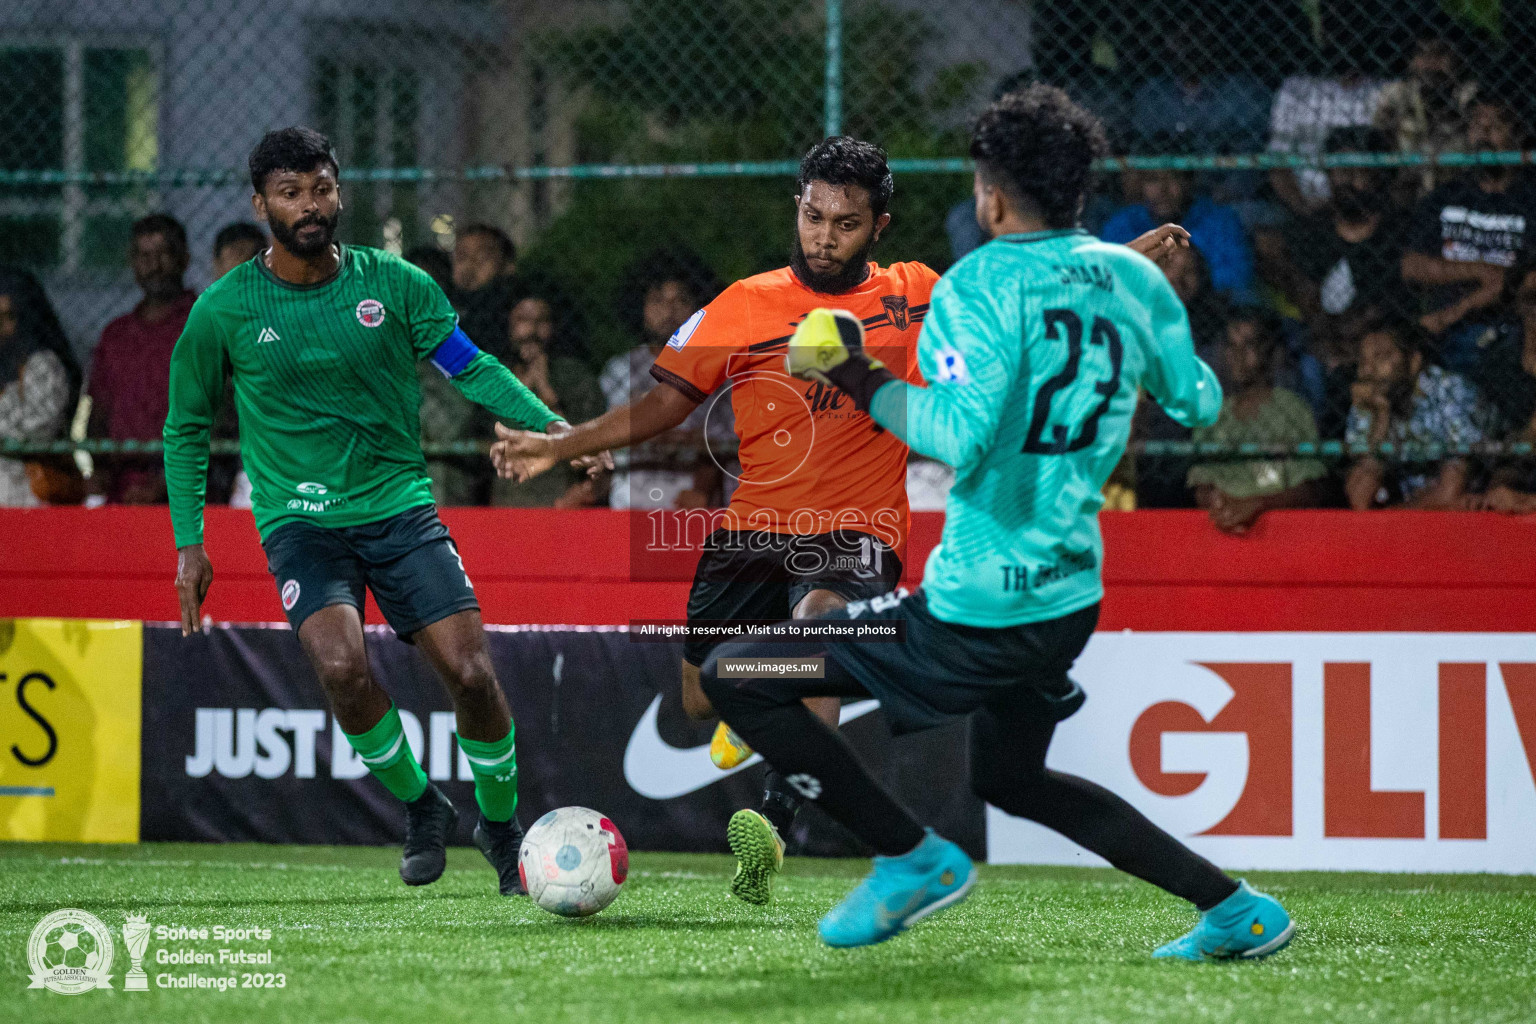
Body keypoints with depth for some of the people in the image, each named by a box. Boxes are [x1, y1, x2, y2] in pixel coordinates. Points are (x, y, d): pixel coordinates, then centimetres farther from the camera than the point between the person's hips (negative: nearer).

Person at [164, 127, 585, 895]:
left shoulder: (393, 284, -1)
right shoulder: (224, 310, -2)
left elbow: (470, 368, 4)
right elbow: (186, 428, 9)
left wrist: (550, 427, -11)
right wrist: (189, 543, 3)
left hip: (399, 507, 1)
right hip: (299, 518, -1)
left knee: (470, 672, -11)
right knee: (341, 664, -28)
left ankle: (500, 825, 15)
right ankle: (420, 808, -3)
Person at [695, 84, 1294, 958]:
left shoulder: (981, 285, -15)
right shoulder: (1134, 278, 5)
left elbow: (961, 436, -28)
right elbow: (1199, 402, 18)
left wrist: (861, 381, -15)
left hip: (979, 607, -8)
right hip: (1074, 595, 8)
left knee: (733, 676, -3)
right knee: (1012, 778, 32)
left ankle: (915, 857, 0)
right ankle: (1237, 910, 28)